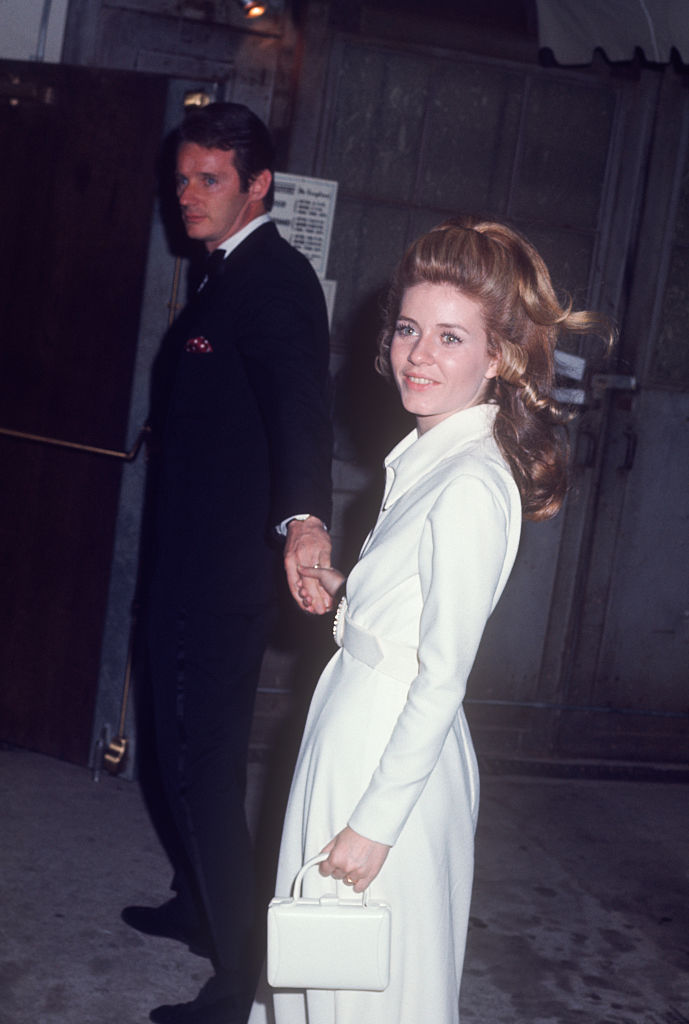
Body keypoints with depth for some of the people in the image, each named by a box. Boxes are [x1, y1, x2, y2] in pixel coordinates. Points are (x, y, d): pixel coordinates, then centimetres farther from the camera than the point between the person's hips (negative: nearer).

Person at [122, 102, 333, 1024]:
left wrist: (304, 517, -51)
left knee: (205, 767, -3)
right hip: (190, 566, 10)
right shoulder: (228, 275, 14)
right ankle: (198, 906, 41)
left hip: (224, 574, -10)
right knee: (184, 749, 22)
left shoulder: (276, 280, -18)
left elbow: (300, 401, -36)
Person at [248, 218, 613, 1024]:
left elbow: (443, 678, -23)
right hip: (353, 722, 9)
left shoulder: (473, 487, -24)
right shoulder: (427, 456, 5)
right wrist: (344, 591, 4)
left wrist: (374, 822, -20)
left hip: (396, 753, -9)